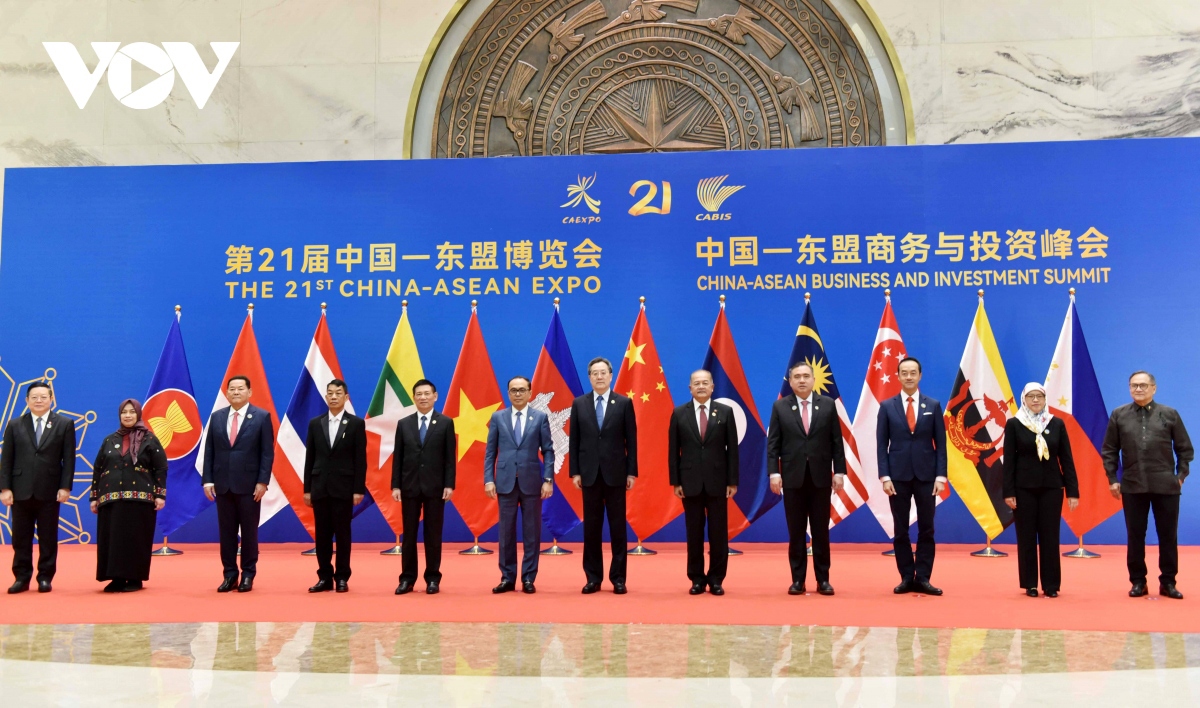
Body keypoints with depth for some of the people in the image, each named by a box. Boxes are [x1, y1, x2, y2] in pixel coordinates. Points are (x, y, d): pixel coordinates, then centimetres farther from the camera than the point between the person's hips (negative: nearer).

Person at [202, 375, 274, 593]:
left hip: (249, 484, -3)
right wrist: (208, 480, 0)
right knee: (226, 531, 7)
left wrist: (262, 481, -12)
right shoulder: (216, 417, 9)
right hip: (222, 484, 3)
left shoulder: (262, 417, -1)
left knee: (249, 531, 3)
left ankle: (248, 575, 12)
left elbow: (267, 452, -5)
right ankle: (230, 575, 14)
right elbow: (209, 451, 8)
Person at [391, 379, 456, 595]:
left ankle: (433, 578, 11)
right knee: (409, 534, 5)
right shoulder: (403, 423, 7)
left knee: (433, 534, 3)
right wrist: (395, 485, -1)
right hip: (409, 486, 2)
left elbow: (450, 457, -1)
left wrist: (449, 485, -8)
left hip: (435, 486, -2)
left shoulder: (446, 423, 2)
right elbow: (397, 457, 5)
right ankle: (407, 578, 11)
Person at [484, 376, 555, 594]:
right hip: (505, 482, 1)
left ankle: (528, 578, 11)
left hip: (531, 482, -1)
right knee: (506, 532, 4)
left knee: (532, 532, 3)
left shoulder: (540, 417, 4)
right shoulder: (498, 417, 7)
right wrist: (488, 479, -3)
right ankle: (507, 578, 12)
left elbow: (548, 451, 1)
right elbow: (490, 452, 6)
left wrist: (548, 480, -7)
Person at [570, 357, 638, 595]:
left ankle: (618, 578, 9)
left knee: (617, 527, 3)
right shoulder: (579, 403, 5)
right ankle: (593, 578, 12)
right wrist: (575, 472, 0)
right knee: (591, 527, 5)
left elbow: (631, 440, 0)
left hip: (615, 473, -1)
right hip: (589, 473, 1)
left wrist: (632, 472, -4)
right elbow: (574, 440, 5)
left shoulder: (624, 403, 1)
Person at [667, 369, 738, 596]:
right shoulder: (679, 413, 3)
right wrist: (675, 482, -2)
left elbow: (732, 449, 1)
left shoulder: (725, 412, 2)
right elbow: (673, 450, 3)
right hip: (690, 482, 0)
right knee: (694, 533, 6)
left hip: (717, 481, 0)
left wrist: (733, 481, -3)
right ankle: (697, 579, 15)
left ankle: (716, 579, 14)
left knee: (718, 532, 4)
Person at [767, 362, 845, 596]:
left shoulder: (828, 404, 4)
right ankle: (797, 579, 11)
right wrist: (774, 473, -9)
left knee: (821, 530, 5)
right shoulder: (780, 407, 3)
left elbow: (836, 441, 4)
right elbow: (773, 443, 0)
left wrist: (839, 471, -2)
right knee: (796, 531, 4)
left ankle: (823, 579, 12)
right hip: (792, 477, 0)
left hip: (821, 476, 0)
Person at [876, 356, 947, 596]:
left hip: (926, 475, 1)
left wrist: (940, 476, -6)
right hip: (898, 475, 0)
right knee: (900, 530, 4)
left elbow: (940, 444, 3)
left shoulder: (933, 405, 5)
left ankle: (922, 579, 9)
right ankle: (906, 578, 12)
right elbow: (881, 444, 0)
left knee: (926, 529, 3)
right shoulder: (887, 406, 3)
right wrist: (885, 476, -8)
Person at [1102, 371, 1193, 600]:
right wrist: (1112, 479, 1)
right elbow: (1109, 450, 6)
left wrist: (1181, 475, 0)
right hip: (1132, 486, 0)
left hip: (1166, 485, 0)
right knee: (1135, 536, 6)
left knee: (1168, 535, 5)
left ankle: (1168, 582, 16)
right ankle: (1138, 581, 15)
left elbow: (1185, 448, 7)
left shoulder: (1170, 414, 2)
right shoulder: (1119, 415, 4)